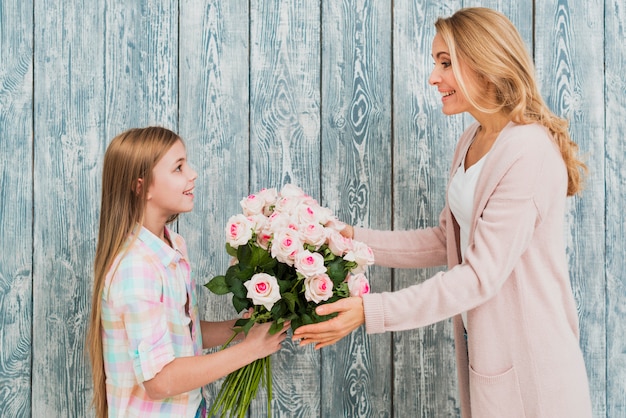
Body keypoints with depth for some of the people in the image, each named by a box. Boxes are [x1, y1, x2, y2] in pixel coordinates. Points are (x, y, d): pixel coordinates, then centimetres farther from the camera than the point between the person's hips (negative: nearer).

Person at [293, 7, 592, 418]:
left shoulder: (529, 152, -22)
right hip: (483, 347, 8)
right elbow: (445, 241, 9)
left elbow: (481, 276, -24)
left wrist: (371, 311, -26)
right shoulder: (472, 141, 7)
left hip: (529, 359, -8)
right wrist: (355, 239, 0)